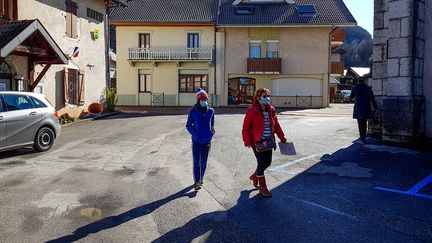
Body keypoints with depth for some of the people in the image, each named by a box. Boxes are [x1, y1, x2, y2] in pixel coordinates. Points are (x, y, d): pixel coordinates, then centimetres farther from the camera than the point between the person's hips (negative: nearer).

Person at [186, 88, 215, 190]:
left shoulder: (211, 111, 2)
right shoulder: (193, 111, -6)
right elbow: (188, 125, 2)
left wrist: (212, 131, -2)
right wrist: (194, 133, -15)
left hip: (207, 141, 3)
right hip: (196, 140, -3)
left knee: (204, 162, 13)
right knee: (196, 162, -3)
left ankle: (200, 179, 30)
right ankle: (196, 182, 3)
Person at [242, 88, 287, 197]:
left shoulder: (271, 110, 8)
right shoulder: (252, 111, -11)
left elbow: (276, 125, 15)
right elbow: (246, 127, -11)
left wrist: (282, 138, 13)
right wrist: (247, 141, -18)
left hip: (268, 141, 7)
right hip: (257, 141, -6)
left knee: (267, 162, 12)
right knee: (262, 163, -3)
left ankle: (254, 176, 40)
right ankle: (262, 188, 12)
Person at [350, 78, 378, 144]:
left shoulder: (355, 88, -3)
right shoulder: (368, 88, 3)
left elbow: (351, 97, 10)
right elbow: (372, 99, 1)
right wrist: (376, 107, 5)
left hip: (358, 108, -3)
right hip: (366, 108, 3)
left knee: (360, 124, -1)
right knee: (364, 123, 15)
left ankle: (362, 139, -3)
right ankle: (363, 138, 21)